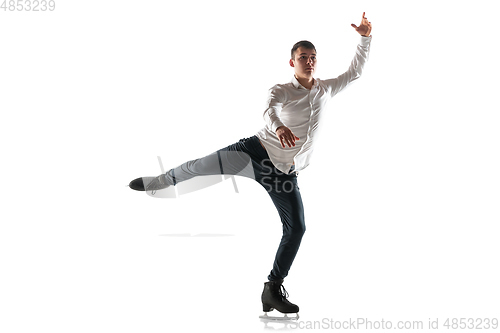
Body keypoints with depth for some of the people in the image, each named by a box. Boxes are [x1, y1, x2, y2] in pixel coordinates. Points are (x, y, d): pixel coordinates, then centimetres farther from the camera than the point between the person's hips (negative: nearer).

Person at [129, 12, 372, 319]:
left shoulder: (326, 89, 12)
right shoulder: (281, 91, -2)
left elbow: (355, 72, 19)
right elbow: (269, 109, -24)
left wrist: (365, 38, 6)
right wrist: (279, 127, -48)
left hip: (284, 173, 3)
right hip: (258, 151, -3)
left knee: (297, 228, -4)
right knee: (203, 166, -16)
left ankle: (274, 290, 8)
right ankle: (158, 182, 14)